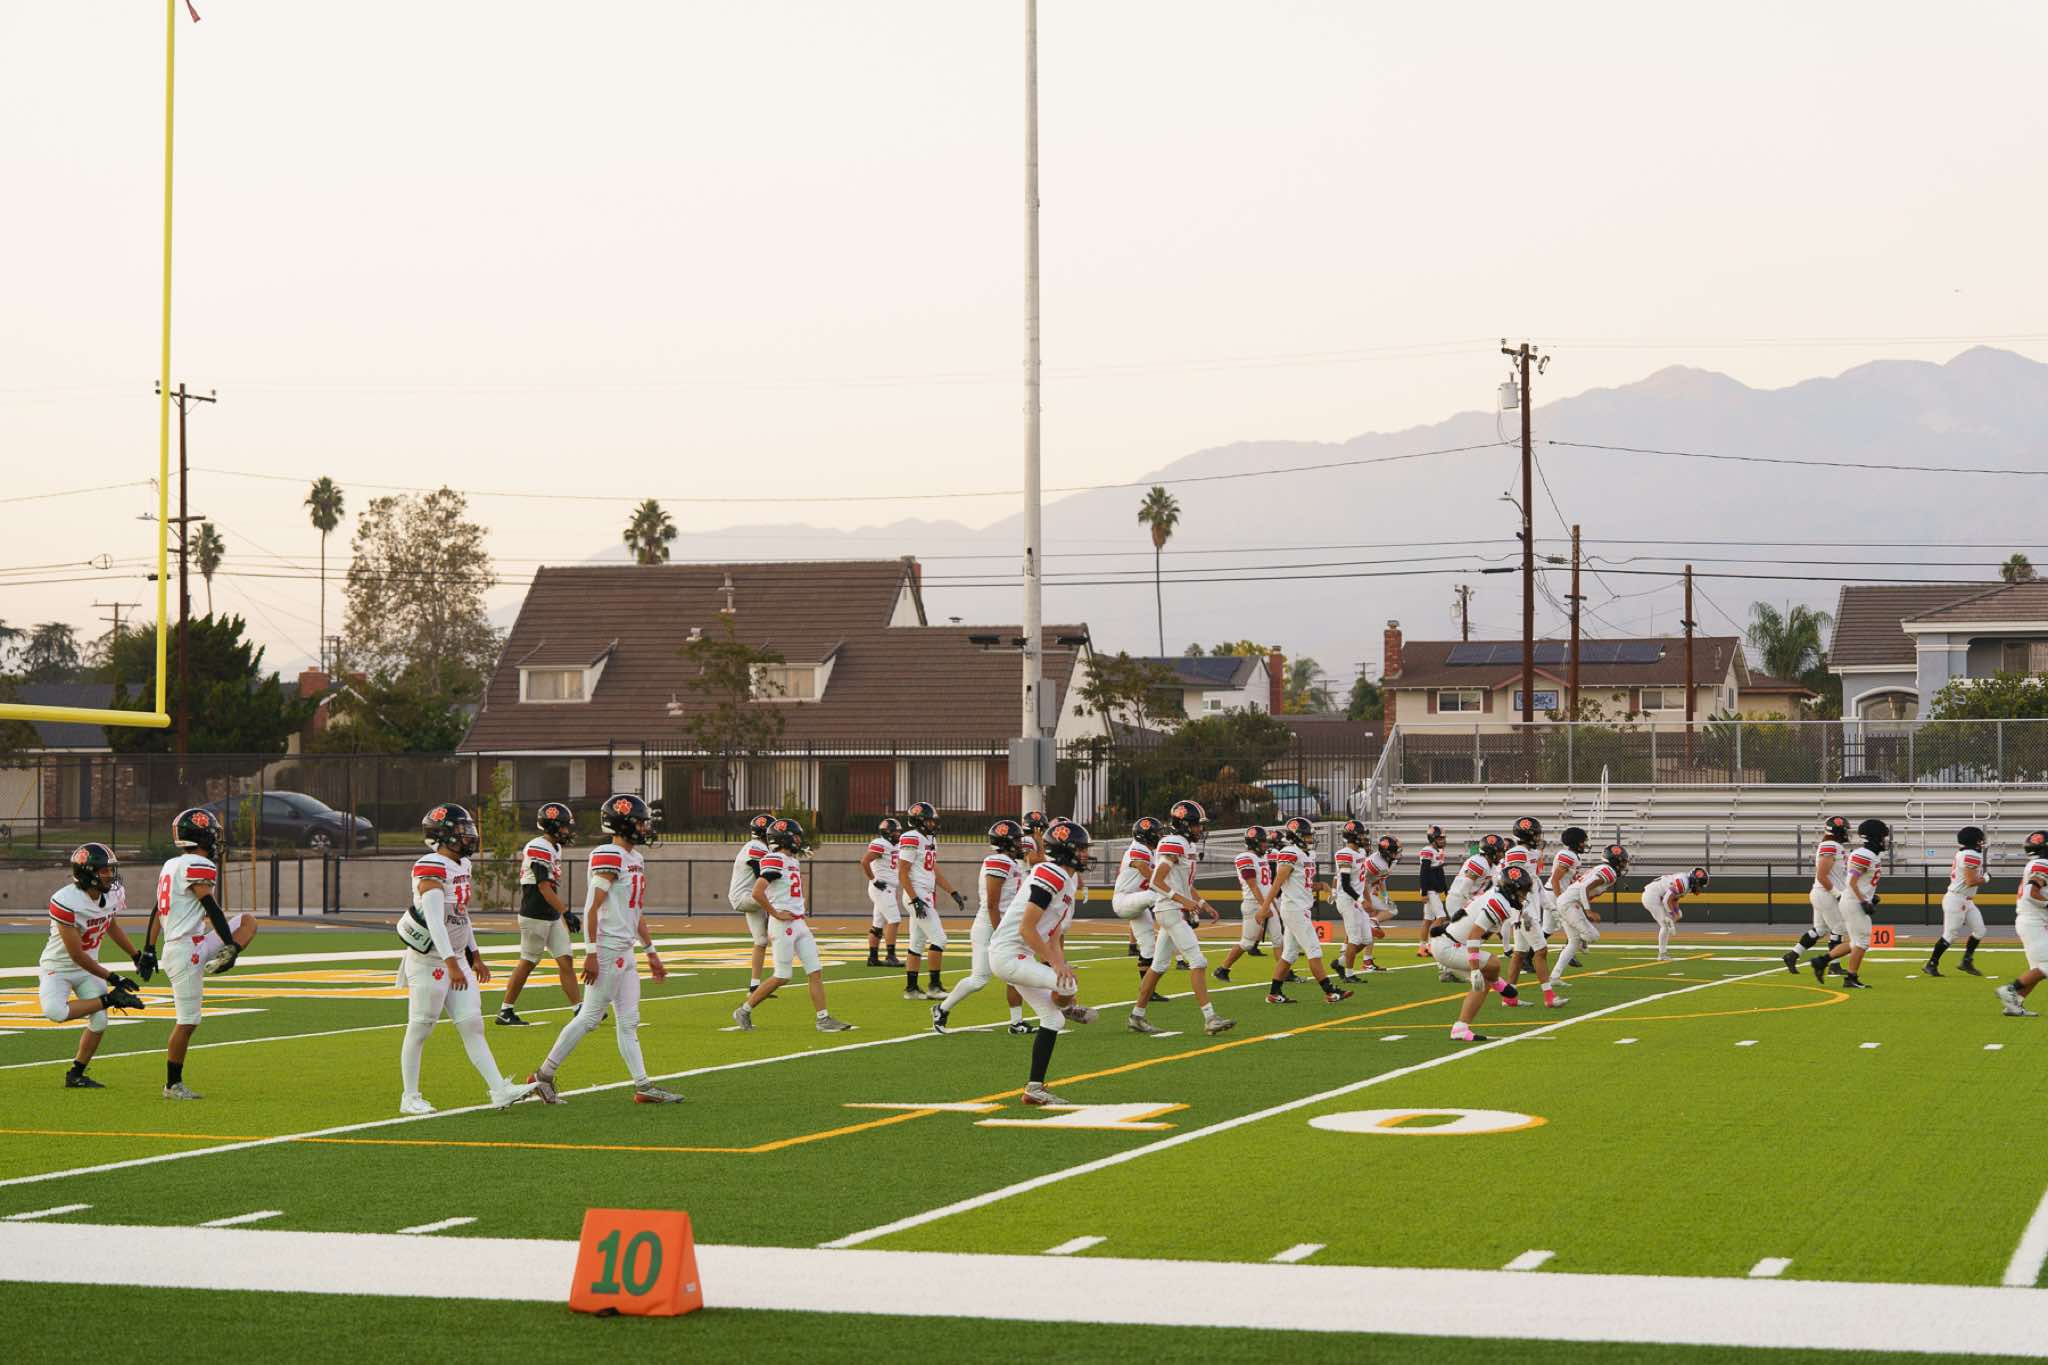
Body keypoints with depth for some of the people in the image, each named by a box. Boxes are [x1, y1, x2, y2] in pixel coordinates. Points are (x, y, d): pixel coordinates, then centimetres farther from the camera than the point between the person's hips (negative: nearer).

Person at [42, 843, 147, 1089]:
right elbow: (76, 954, -26)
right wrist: (111, 978, -21)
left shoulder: (112, 894, -7)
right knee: (55, 1012, -32)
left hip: (88, 967, 7)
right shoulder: (65, 902, -30)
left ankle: (76, 1075, 17)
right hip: (59, 966, -7)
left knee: (99, 1022, 1)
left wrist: (138, 955, 13)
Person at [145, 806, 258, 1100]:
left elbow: (157, 912, 17)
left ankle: (219, 961, -10)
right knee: (188, 1022, -3)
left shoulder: (171, 866, 15)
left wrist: (149, 951, 20)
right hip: (186, 952, -9)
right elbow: (212, 909, -20)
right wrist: (230, 945, -19)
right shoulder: (199, 867, -13)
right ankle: (173, 1085, 5)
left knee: (247, 921, 10)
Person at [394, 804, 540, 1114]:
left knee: (472, 1025, 5)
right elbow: (435, 920, -27)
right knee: (419, 1028, 1)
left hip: (455, 958, 9)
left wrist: (475, 957, 23)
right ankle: (410, 1098, 10)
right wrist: (452, 963, -32)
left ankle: (500, 1091, 2)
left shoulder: (461, 866, 12)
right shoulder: (431, 869, -18)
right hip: (428, 960, -9)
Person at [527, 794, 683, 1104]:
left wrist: (651, 953, 22)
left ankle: (643, 1086, 10)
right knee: (590, 1017, -5)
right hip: (607, 950, -10)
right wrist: (591, 953, -22)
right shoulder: (609, 858, -15)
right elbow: (591, 908, -19)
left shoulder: (635, 858, 15)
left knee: (628, 1021, 9)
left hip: (626, 952, 10)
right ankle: (544, 1076, 3)